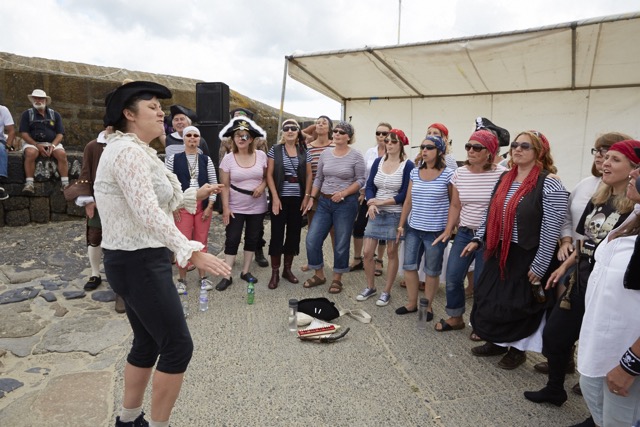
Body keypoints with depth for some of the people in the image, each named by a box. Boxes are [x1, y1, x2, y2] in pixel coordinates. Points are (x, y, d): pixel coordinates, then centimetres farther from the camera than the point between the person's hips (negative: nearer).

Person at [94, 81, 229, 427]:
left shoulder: (134, 150, 15)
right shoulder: (128, 150, -18)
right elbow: (148, 213, -30)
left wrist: (195, 195, 18)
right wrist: (192, 252, -38)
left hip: (138, 260, 10)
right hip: (139, 263, -10)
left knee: (148, 342, 19)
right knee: (177, 345, -2)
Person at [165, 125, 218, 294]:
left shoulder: (206, 159, 6)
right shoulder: (173, 159, 1)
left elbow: (213, 183, 5)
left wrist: (209, 206, -2)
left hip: (203, 206, 2)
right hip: (182, 206, -1)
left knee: (201, 242, 7)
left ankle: (203, 277, 18)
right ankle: (182, 279, 11)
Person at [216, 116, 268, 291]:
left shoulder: (261, 155, -4)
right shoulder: (228, 158, -7)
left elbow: (267, 176, 7)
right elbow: (225, 186, -6)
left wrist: (262, 186, -14)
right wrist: (225, 208, -10)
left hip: (257, 207, 2)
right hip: (235, 208, -2)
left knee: (252, 239, 11)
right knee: (232, 240, 0)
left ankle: (245, 271, 26)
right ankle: (227, 276, 9)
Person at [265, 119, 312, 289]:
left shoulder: (304, 152, 7)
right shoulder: (275, 150, 0)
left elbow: (308, 175, 8)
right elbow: (269, 175, -4)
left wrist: (307, 196, -2)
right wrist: (275, 197, -12)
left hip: (298, 199, 3)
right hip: (280, 198, -3)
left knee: (294, 234, 8)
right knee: (277, 234, -1)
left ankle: (287, 269, 22)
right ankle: (275, 272, 10)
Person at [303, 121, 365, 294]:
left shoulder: (356, 156, -6)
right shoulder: (325, 153, 6)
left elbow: (360, 180, -6)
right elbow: (318, 178, 11)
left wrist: (343, 193, -18)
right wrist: (312, 198, 6)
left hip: (346, 203, -4)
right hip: (324, 202, 4)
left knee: (341, 244, 5)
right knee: (312, 239, 0)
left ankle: (337, 279, 23)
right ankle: (319, 275, 20)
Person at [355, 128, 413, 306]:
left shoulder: (408, 165, -8)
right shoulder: (378, 161, 6)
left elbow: (405, 194, -12)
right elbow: (369, 186, 3)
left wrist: (382, 202, -17)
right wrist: (371, 204, -16)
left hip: (395, 215, -4)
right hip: (376, 213, 4)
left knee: (392, 253, 8)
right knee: (367, 253, 4)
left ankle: (386, 292, 22)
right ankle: (370, 287, 25)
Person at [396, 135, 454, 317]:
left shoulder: (448, 174, -10)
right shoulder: (415, 172, 4)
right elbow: (408, 201, 9)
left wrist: (449, 229, -9)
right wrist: (401, 225, 9)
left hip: (435, 231, -5)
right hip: (413, 228, 5)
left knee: (432, 271, 9)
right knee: (408, 266, 10)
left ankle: (428, 306, 27)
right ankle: (412, 303, 27)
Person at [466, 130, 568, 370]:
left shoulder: (549, 183, -14)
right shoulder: (505, 179, 8)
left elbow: (552, 229, -16)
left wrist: (539, 267, -16)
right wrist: (477, 239, 9)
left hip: (526, 257, -7)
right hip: (499, 253, 7)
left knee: (521, 306, 8)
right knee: (490, 300, 14)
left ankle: (518, 349, 31)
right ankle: (497, 342, 35)